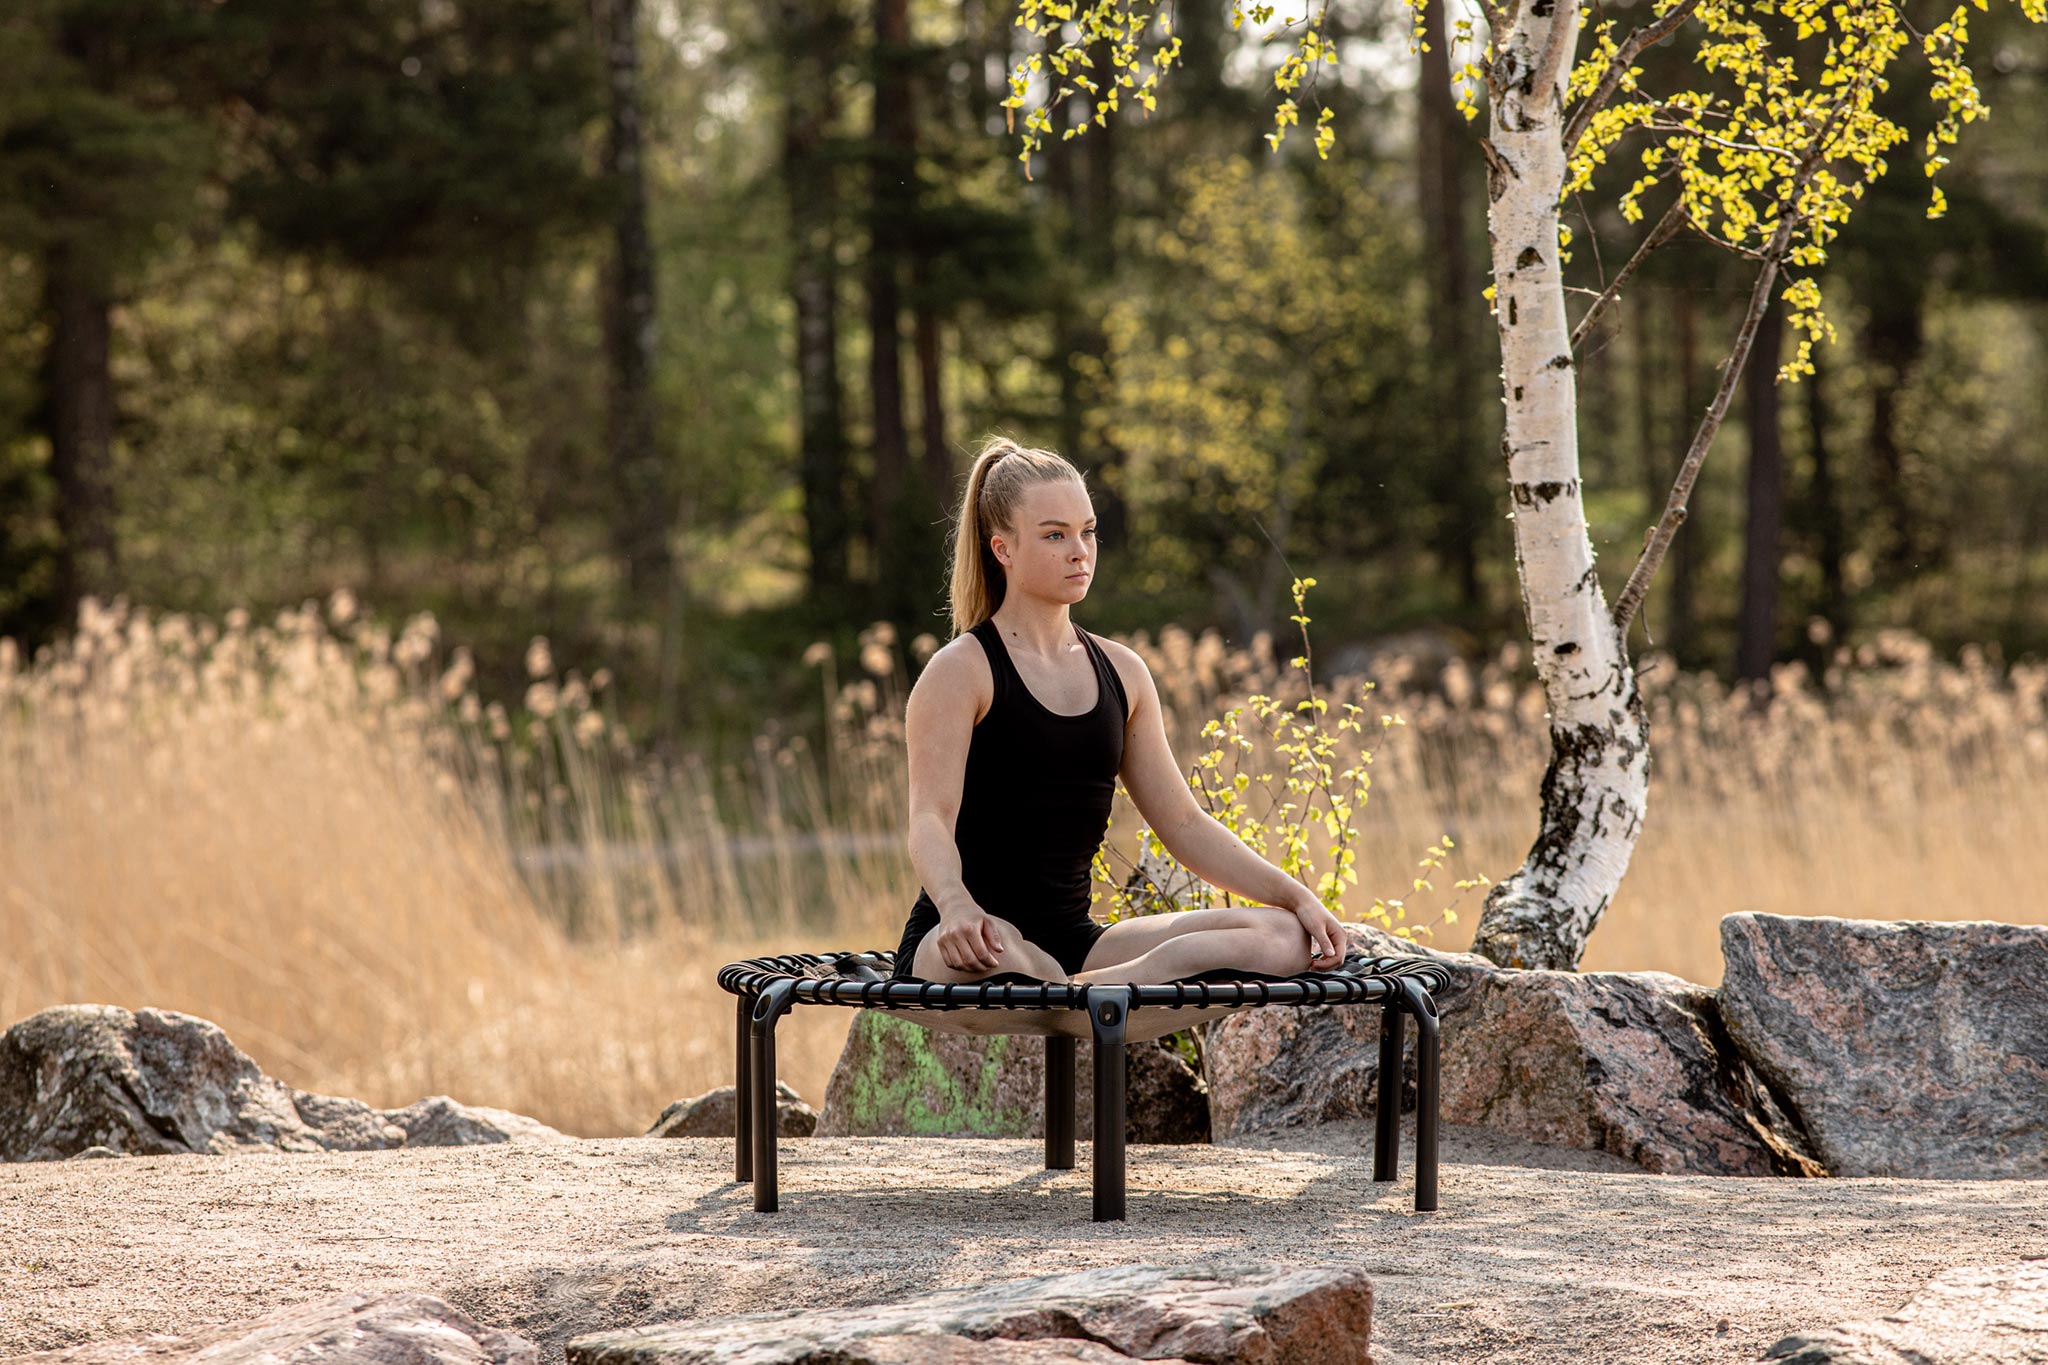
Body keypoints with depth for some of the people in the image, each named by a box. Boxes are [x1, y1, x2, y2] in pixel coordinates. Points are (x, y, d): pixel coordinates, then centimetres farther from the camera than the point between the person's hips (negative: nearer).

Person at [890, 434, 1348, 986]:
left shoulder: (1121, 673, 16)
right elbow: (930, 820, -15)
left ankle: (1080, 992, -31)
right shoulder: (961, 671, -3)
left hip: (1074, 941, 7)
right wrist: (955, 904, -38)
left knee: (1282, 937, -18)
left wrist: (1295, 896, 4)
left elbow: (1184, 825, 18)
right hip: (973, 937, -7)